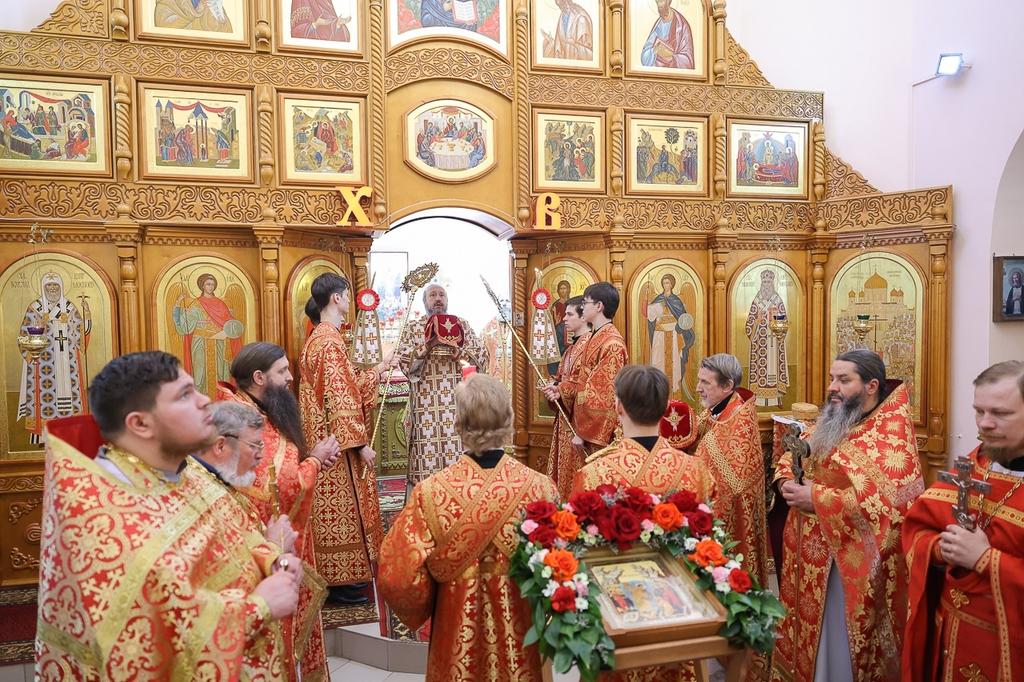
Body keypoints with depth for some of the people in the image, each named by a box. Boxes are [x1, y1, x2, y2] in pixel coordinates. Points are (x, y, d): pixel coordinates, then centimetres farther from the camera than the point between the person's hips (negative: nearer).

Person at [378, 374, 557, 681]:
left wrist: (423, 607, 4)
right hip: (522, 627, 1)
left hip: (458, 631, 0)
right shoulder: (540, 487, -20)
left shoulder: (430, 492, -23)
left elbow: (399, 580, -17)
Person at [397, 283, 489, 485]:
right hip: (426, 402, -1)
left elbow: (482, 354, 6)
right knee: (427, 449, -5)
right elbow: (404, 361, -2)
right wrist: (427, 347, -17)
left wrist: (458, 352, -11)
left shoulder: (462, 325, 14)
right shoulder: (413, 327, 10)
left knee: (460, 449, -3)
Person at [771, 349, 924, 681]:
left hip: (852, 562, -7)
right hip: (811, 554, 7)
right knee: (812, 632, 18)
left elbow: (889, 502, -27)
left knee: (839, 646, 6)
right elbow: (790, 457, 17)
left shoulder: (892, 434, -15)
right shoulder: (831, 422, 7)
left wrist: (817, 499, -26)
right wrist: (787, 480, -6)